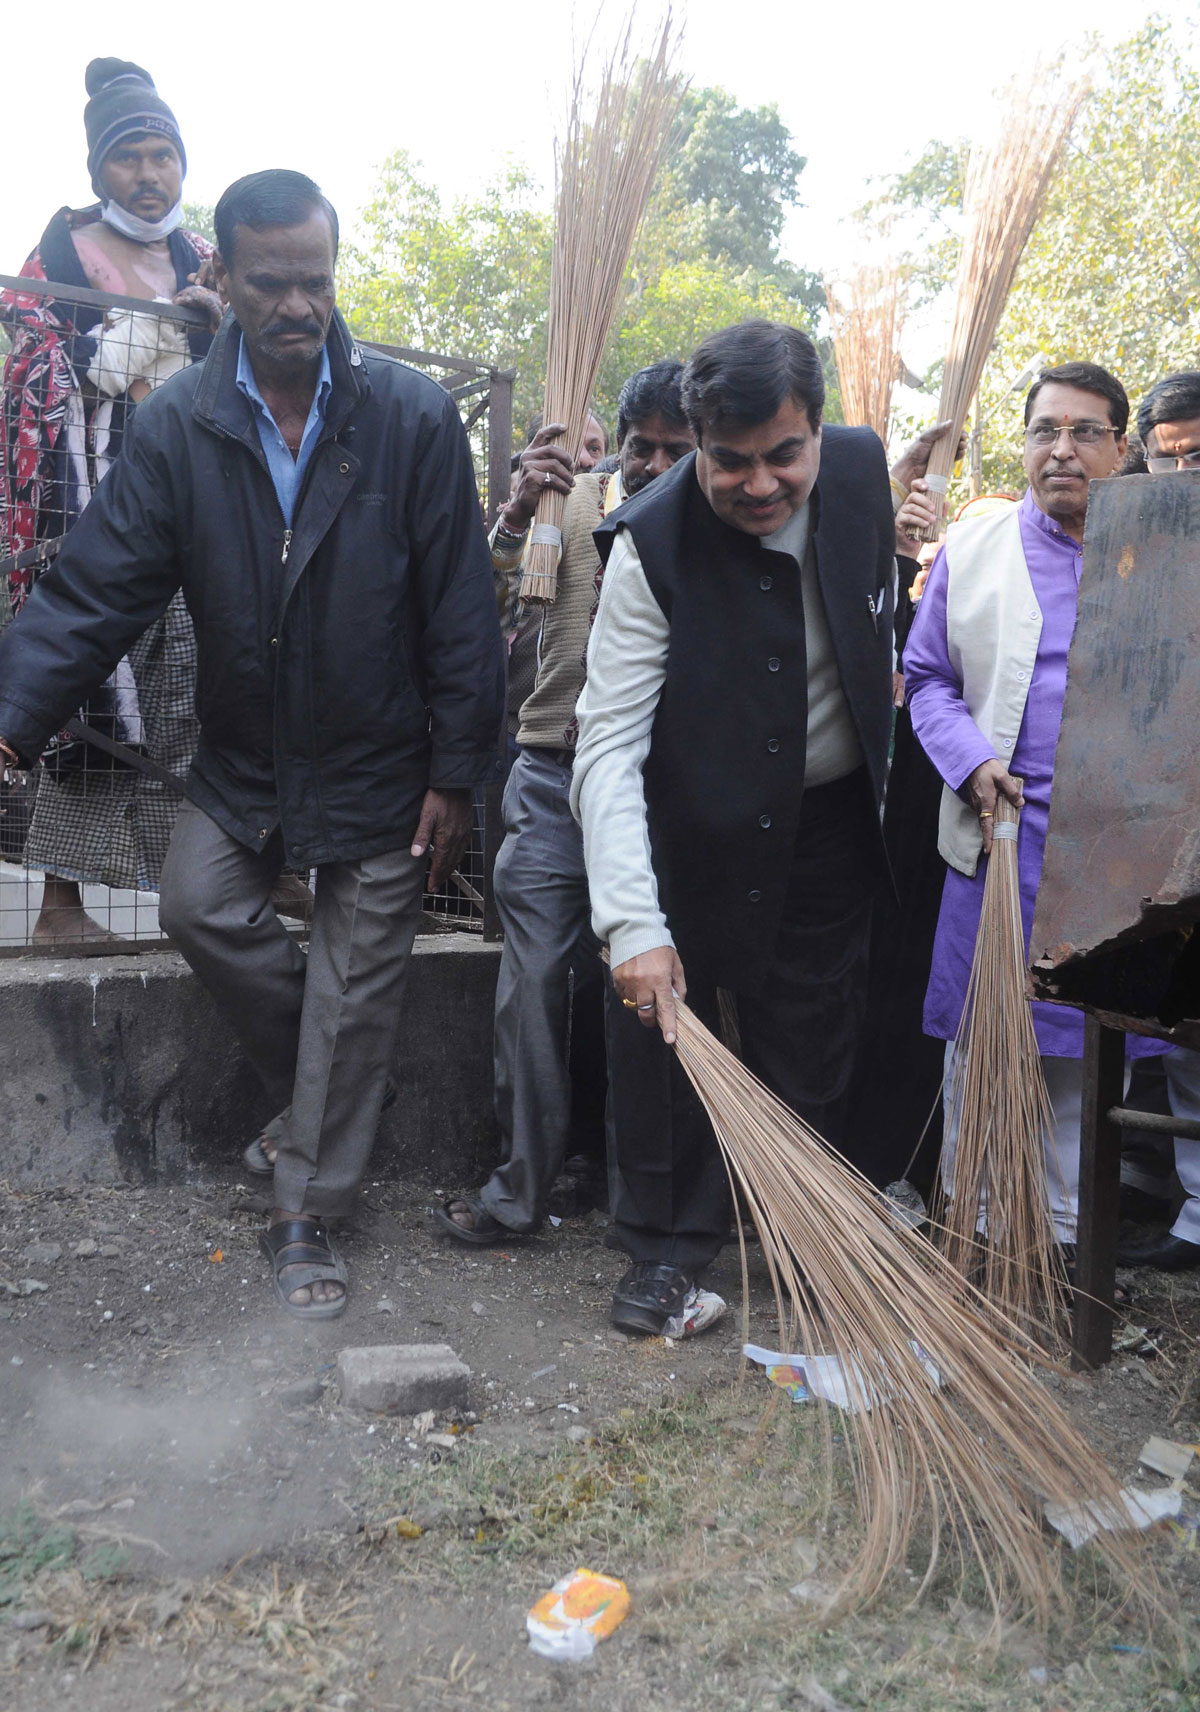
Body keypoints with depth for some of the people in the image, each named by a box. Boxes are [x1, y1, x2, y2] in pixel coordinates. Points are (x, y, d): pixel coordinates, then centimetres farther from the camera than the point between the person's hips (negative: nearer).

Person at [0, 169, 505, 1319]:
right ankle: (314, 1081, 28)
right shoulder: (176, 425, -7)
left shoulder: (411, 416, -12)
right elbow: (94, 591, -10)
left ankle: (305, 1216, 21)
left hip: (378, 763, -2)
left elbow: (459, 607, -10)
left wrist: (456, 774, -10)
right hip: (244, 757, 3)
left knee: (354, 987, 4)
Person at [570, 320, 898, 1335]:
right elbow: (609, 745, -29)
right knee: (660, 1024, 1)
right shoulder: (652, 545, -24)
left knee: (812, 1049, 11)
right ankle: (670, 1243, 21)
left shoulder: (861, 467, -9)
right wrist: (631, 922, -38)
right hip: (691, 824, -3)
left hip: (829, 821, 4)